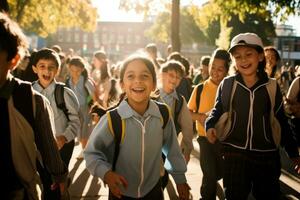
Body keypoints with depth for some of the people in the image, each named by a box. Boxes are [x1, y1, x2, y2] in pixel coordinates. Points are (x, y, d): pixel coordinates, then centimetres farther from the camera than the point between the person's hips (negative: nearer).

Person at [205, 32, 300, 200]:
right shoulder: (227, 84, -4)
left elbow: (281, 121, 6)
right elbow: (218, 110, 8)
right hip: (234, 152, 0)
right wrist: (210, 125, -13)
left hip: (266, 154, 1)